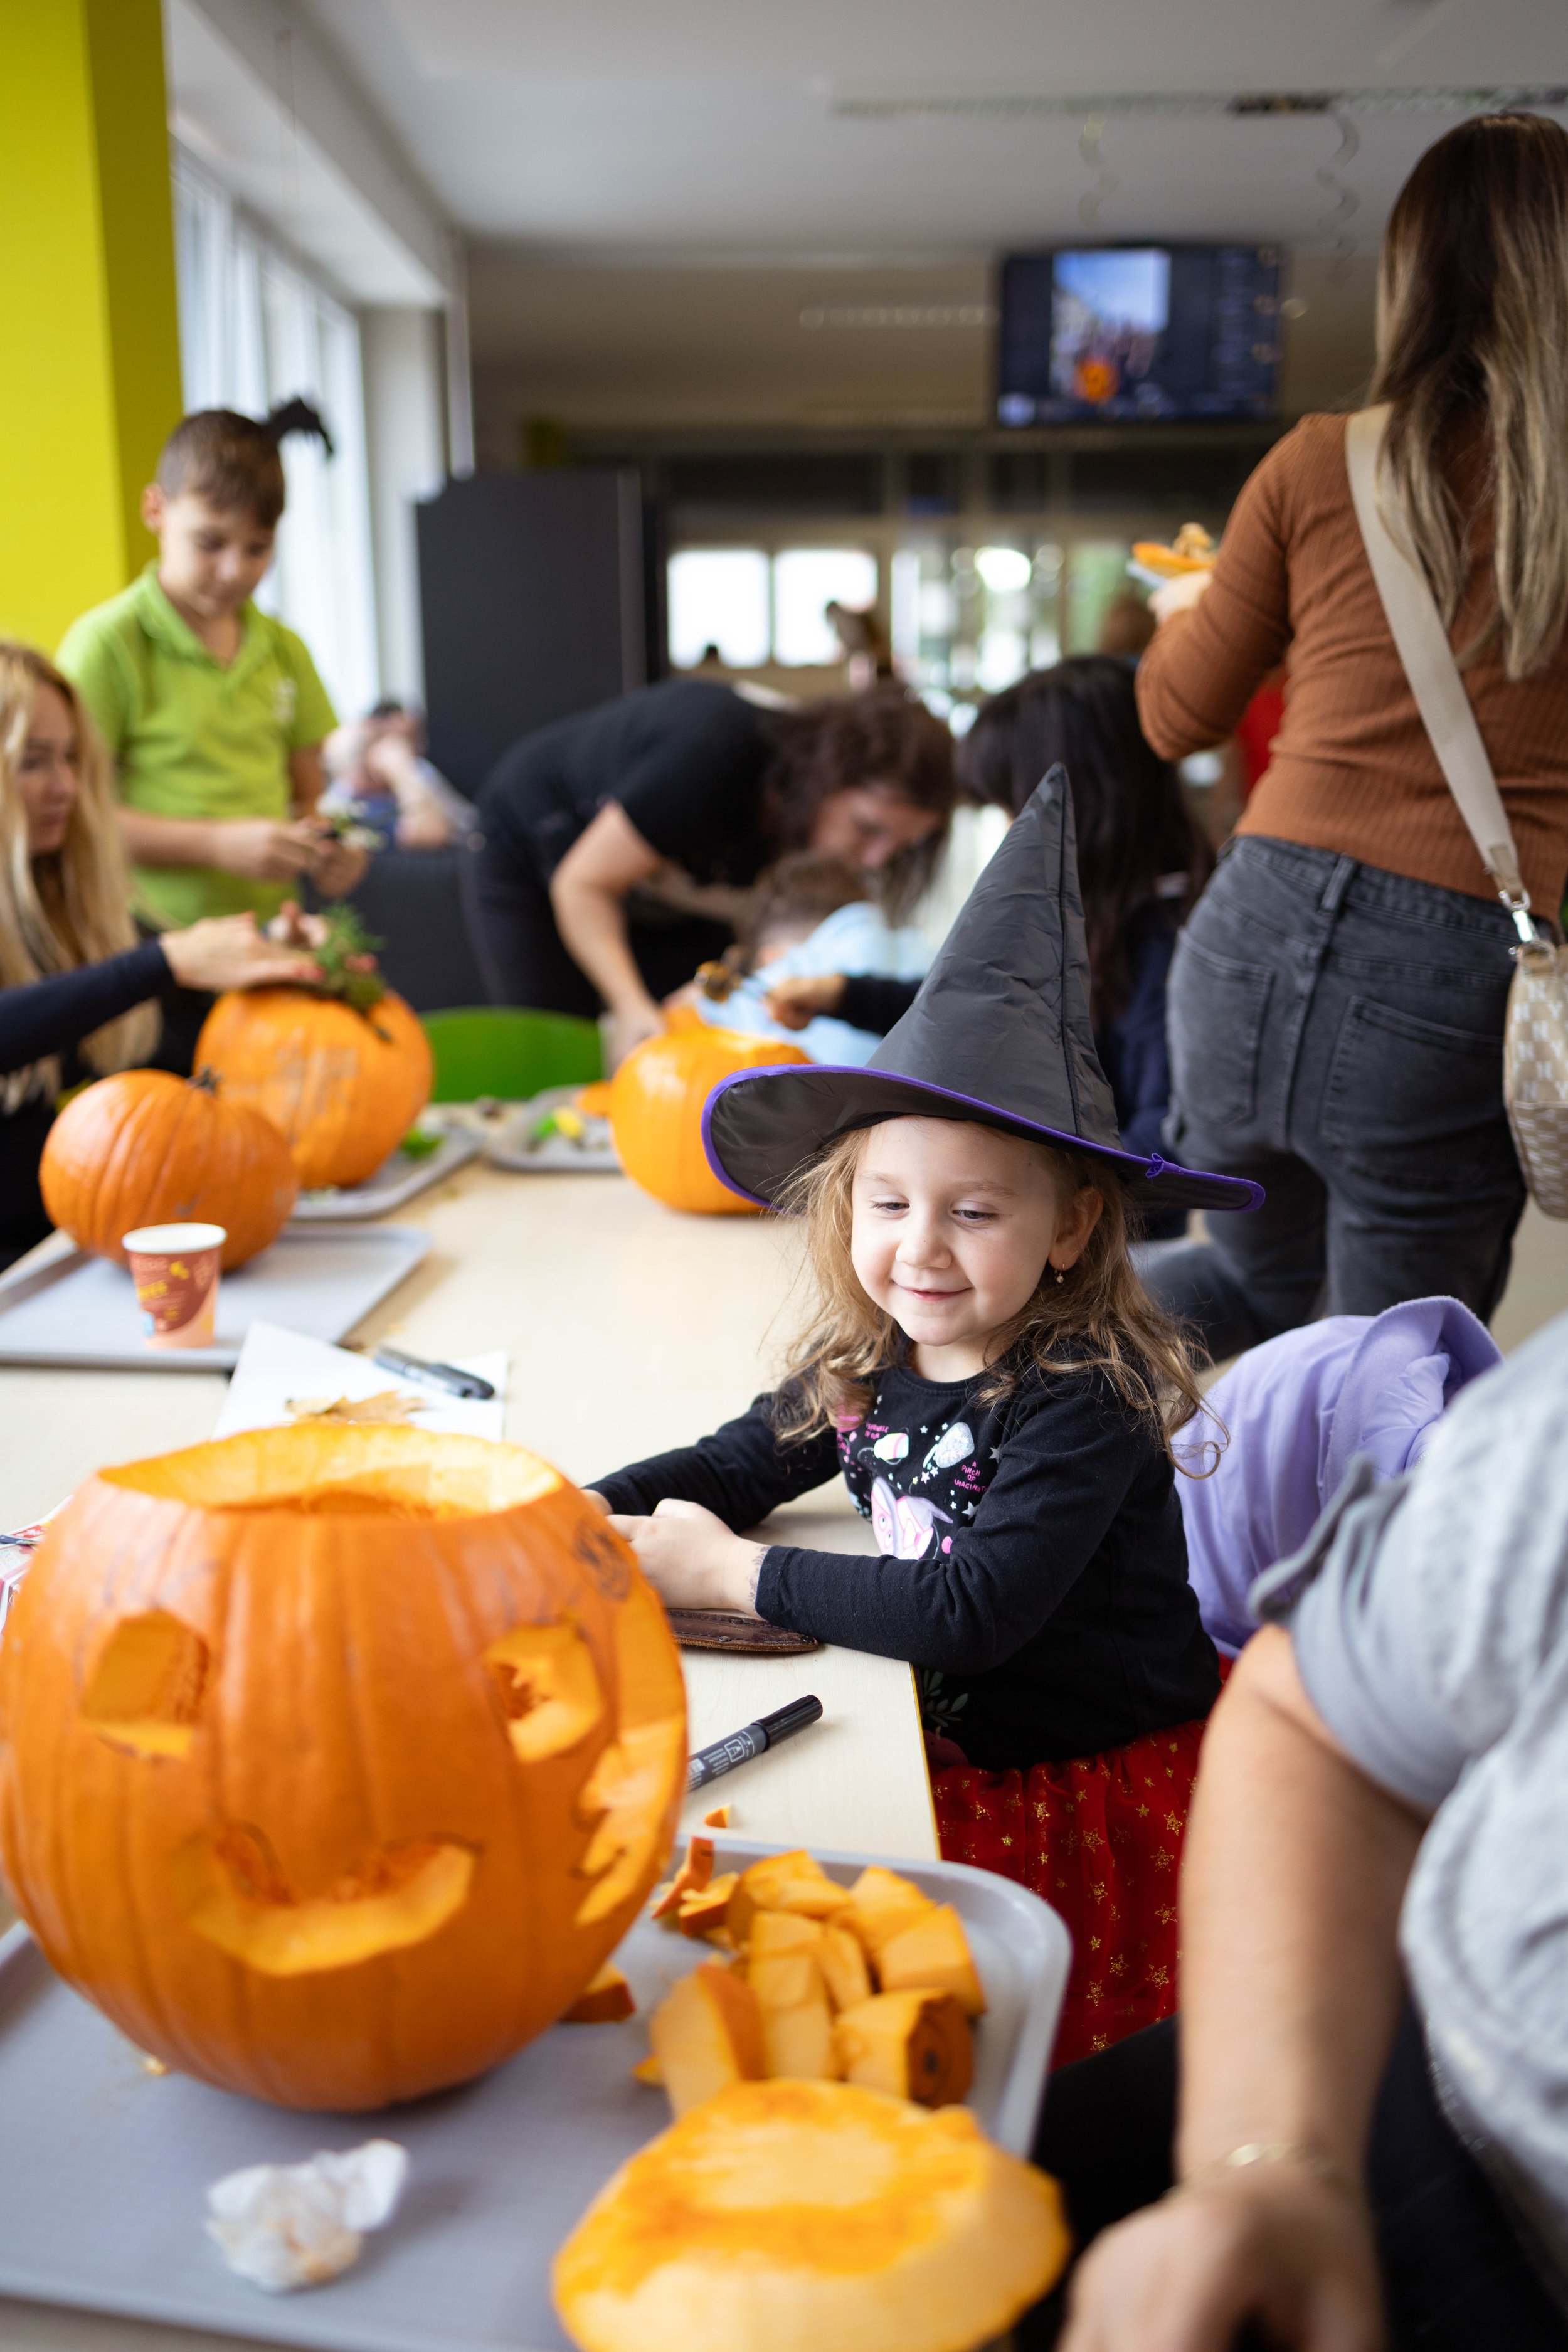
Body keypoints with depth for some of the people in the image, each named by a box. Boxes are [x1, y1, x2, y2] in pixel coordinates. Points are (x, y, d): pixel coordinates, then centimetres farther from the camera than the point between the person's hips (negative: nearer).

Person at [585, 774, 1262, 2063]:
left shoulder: (1082, 1400, -22)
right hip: (946, 1759, 6)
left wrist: (737, 1573, -23)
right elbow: (734, 1464, 12)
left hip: (1096, 1787, -6)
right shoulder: (864, 1364, -3)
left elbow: (974, 1611, -31)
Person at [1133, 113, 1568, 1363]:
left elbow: (1178, 717, 15)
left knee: (1260, 1276, 29)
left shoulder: (1320, 463, 4)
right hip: (1461, 990, -3)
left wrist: (1186, 610, 35)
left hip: (1264, 934, 3)